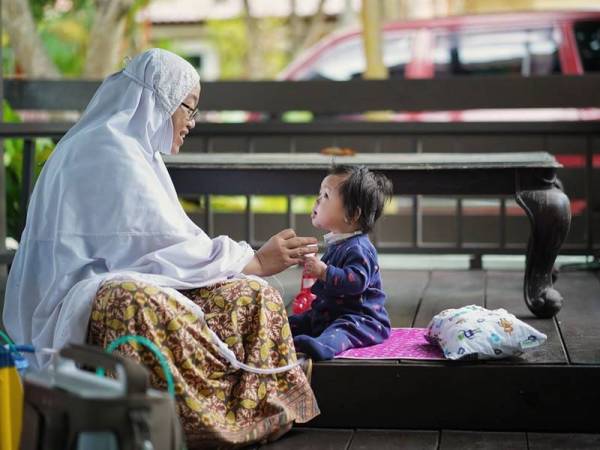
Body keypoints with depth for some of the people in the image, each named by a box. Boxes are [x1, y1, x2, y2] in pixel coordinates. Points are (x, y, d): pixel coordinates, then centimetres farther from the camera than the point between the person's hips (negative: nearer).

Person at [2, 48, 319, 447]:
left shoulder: (132, 149, 19)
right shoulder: (110, 151, -14)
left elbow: (153, 244, 16)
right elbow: (165, 249, -18)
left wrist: (253, 260, 11)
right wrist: (255, 261, -9)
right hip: (79, 305, -10)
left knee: (255, 295, -2)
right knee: (135, 302, -42)